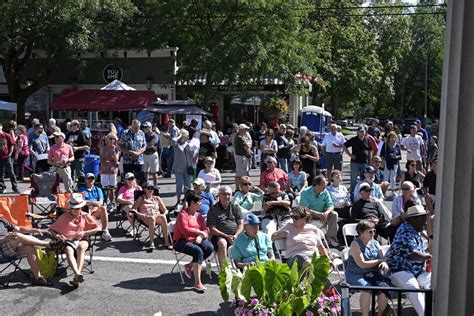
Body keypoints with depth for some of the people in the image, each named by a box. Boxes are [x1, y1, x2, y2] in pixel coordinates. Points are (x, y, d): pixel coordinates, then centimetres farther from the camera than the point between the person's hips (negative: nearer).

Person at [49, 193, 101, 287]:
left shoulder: (85, 216, 16)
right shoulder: (64, 217, 19)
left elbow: (98, 228, 8)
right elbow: (51, 229, 17)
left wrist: (84, 233, -6)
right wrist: (56, 235, -6)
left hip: (82, 240, 0)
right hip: (67, 241, 1)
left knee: (81, 247, -37)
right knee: (69, 250, -36)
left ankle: (76, 277, -53)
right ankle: (78, 274, -59)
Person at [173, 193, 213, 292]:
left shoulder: (199, 216, 17)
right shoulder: (183, 214, -6)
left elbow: (205, 230, 10)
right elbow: (185, 230, -19)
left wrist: (200, 237, -12)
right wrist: (199, 232, -13)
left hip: (195, 240, 7)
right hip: (181, 241, -6)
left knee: (209, 248, -24)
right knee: (198, 251, -34)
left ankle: (190, 266, -7)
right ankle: (197, 283, -35)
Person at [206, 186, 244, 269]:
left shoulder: (236, 207, 18)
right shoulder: (213, 209, 8)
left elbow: (241, 225, 10)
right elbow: (212, 229, 0)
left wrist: (235, 236, -10)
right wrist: (226, 236, -13)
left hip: (235, 235, 3)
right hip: (220, 236, -2)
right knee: (222, 243, -36)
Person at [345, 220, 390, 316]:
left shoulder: (375, 243, 12)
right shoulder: (355, 244, -7)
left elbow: (382, 259, 8)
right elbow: (362, 264, -16)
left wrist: (384, 263, -18)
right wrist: (379, 261, -6)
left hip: (373, 274, 5)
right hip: (356, 275, -5)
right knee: (367, 288, -34)